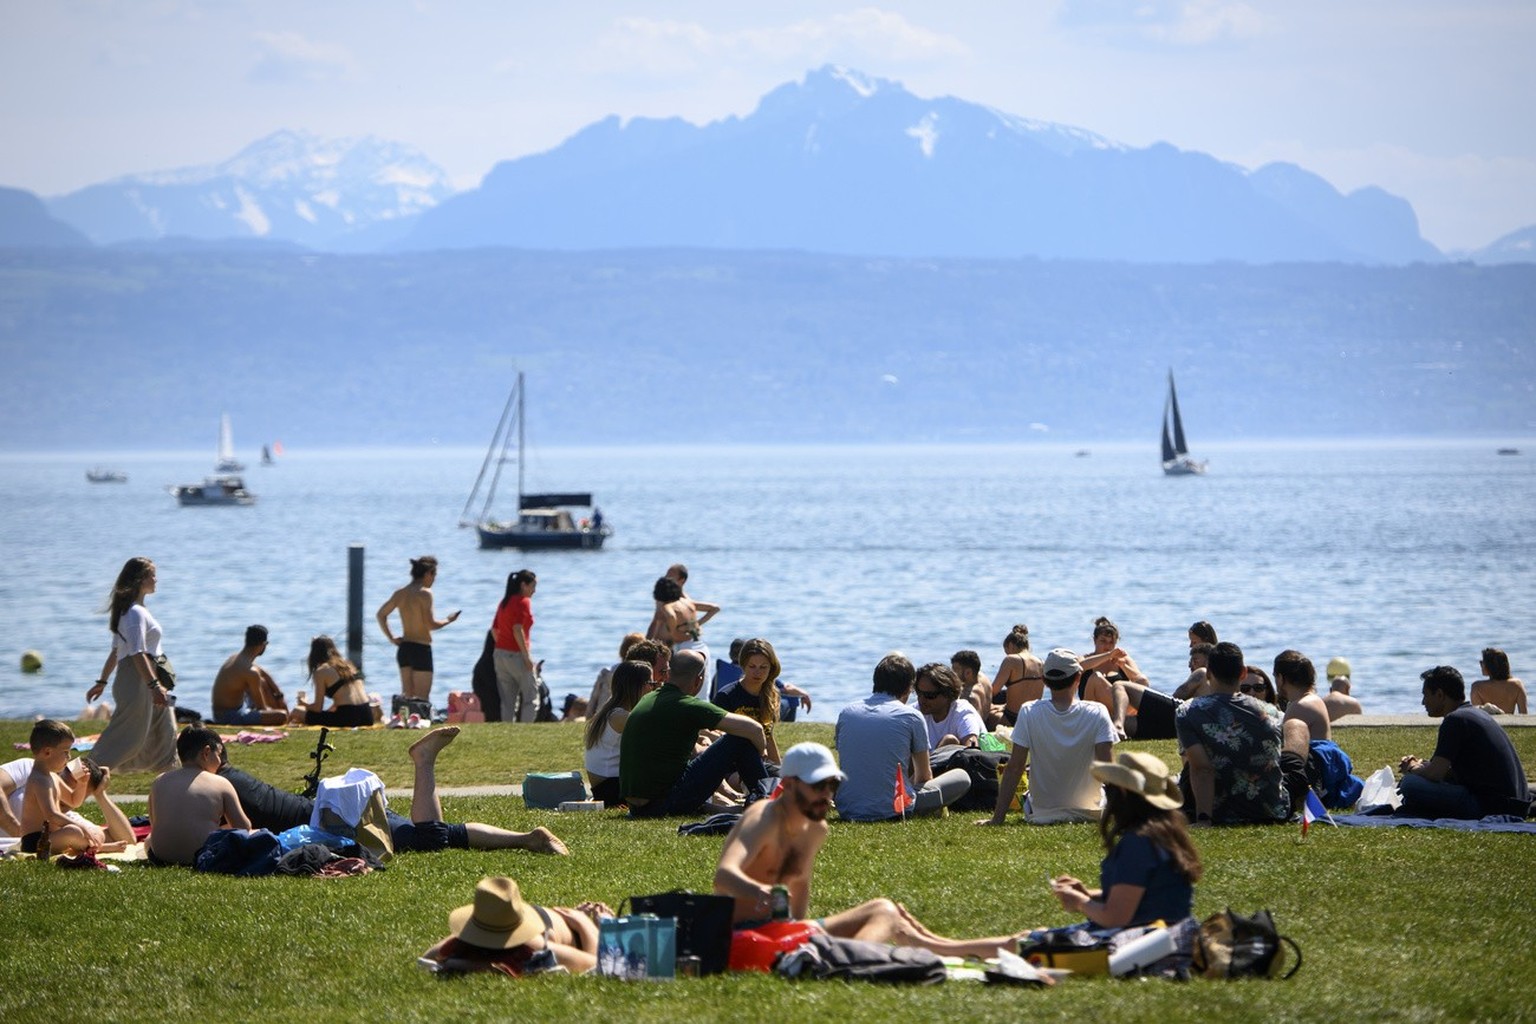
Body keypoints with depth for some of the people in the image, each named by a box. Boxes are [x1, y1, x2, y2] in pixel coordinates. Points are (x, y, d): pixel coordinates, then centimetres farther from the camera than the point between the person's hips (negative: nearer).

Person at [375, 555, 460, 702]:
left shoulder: (400, 593, 8)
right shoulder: (424, 593, -14)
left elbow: (380, 614, 11)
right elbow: (430, 624, -17)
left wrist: (391, 637, 12)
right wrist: (448, 620, -1)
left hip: (403, 648, 7)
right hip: (421, 648, -7)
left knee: (407, 695, 14)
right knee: (422, 698, -5)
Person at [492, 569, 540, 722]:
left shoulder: (504, 602, 14)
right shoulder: (524, 602, -10)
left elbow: (494, 629, 14)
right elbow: (517, 630, -21)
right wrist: (527, 656, -19)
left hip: (500, 653, 8)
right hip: (516, 654, -8)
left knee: (507, 701, 9)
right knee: (531, 698, 1)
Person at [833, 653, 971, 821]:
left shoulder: (846, 713, 8)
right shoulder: (911, 716, -3)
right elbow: (924, 775, 10)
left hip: (848, 811, 3)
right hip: (893, 810, -3)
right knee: (961, 777, 13)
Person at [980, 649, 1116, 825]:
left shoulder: (1029, 713, -15)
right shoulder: (1097, 713, -16)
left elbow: (1014, 768, -14)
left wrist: (997, 817, -10)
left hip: (1042, 815, 2)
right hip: (1090, 812, -2)